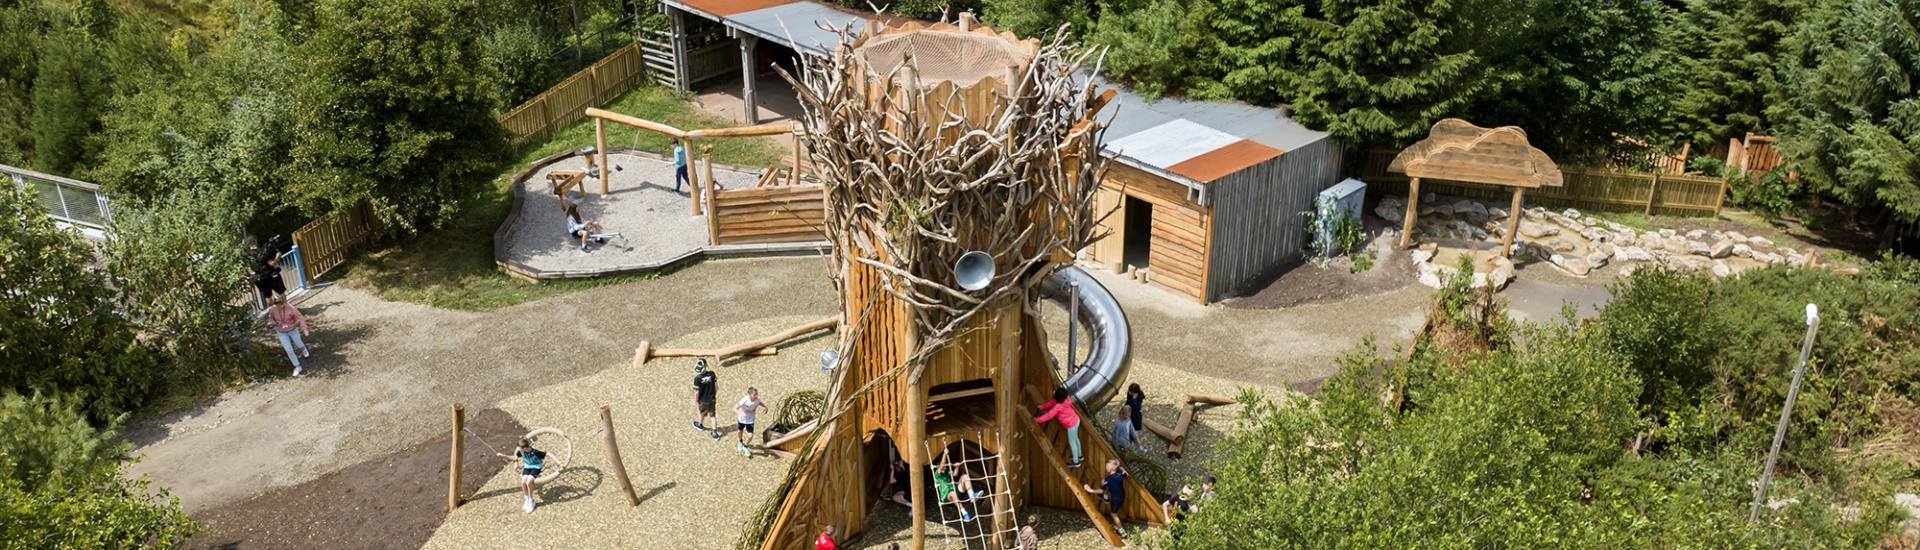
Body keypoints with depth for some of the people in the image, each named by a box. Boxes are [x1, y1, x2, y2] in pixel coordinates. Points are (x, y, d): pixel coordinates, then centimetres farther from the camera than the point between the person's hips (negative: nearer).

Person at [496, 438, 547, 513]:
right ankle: (527, 500, 1)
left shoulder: (535, 452, -29)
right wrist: (502, 456, 0)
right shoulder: (521, 451, -14)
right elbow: (514, 458, 4)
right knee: (523, 482, -21)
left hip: (536, 467, -5)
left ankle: (531, 501, -7)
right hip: (527, 467, 5)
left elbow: (546, 455, -18)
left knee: (528, 482, -27)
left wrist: (544, 464, -21)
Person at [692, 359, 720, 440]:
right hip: (712, 399, 3)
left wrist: (696, 401, -4)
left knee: (702, 413, 24)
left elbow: (696, 391, -21)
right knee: (712, 415, 15)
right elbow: (716, 385, -1)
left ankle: (700, 425, 53)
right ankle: (715, 433, 16)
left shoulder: (697, 378, -28)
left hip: (703, 400, -3)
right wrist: (715, 394, 15)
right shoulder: (712, 374, -15)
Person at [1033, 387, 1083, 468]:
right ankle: (1079, 455, 49)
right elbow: (1052, 402, 8)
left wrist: (1037, 420, -14)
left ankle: (1075, 462, 31)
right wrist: (1042, 406, 11)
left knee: (1072, 442, 13)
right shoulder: (1065, 398, -9)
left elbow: (1049, 415, -24)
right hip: (1076, 420, 8)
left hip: (1071, 425, -8)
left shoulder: (1058, 406, -33)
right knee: (1075, 439, 28)